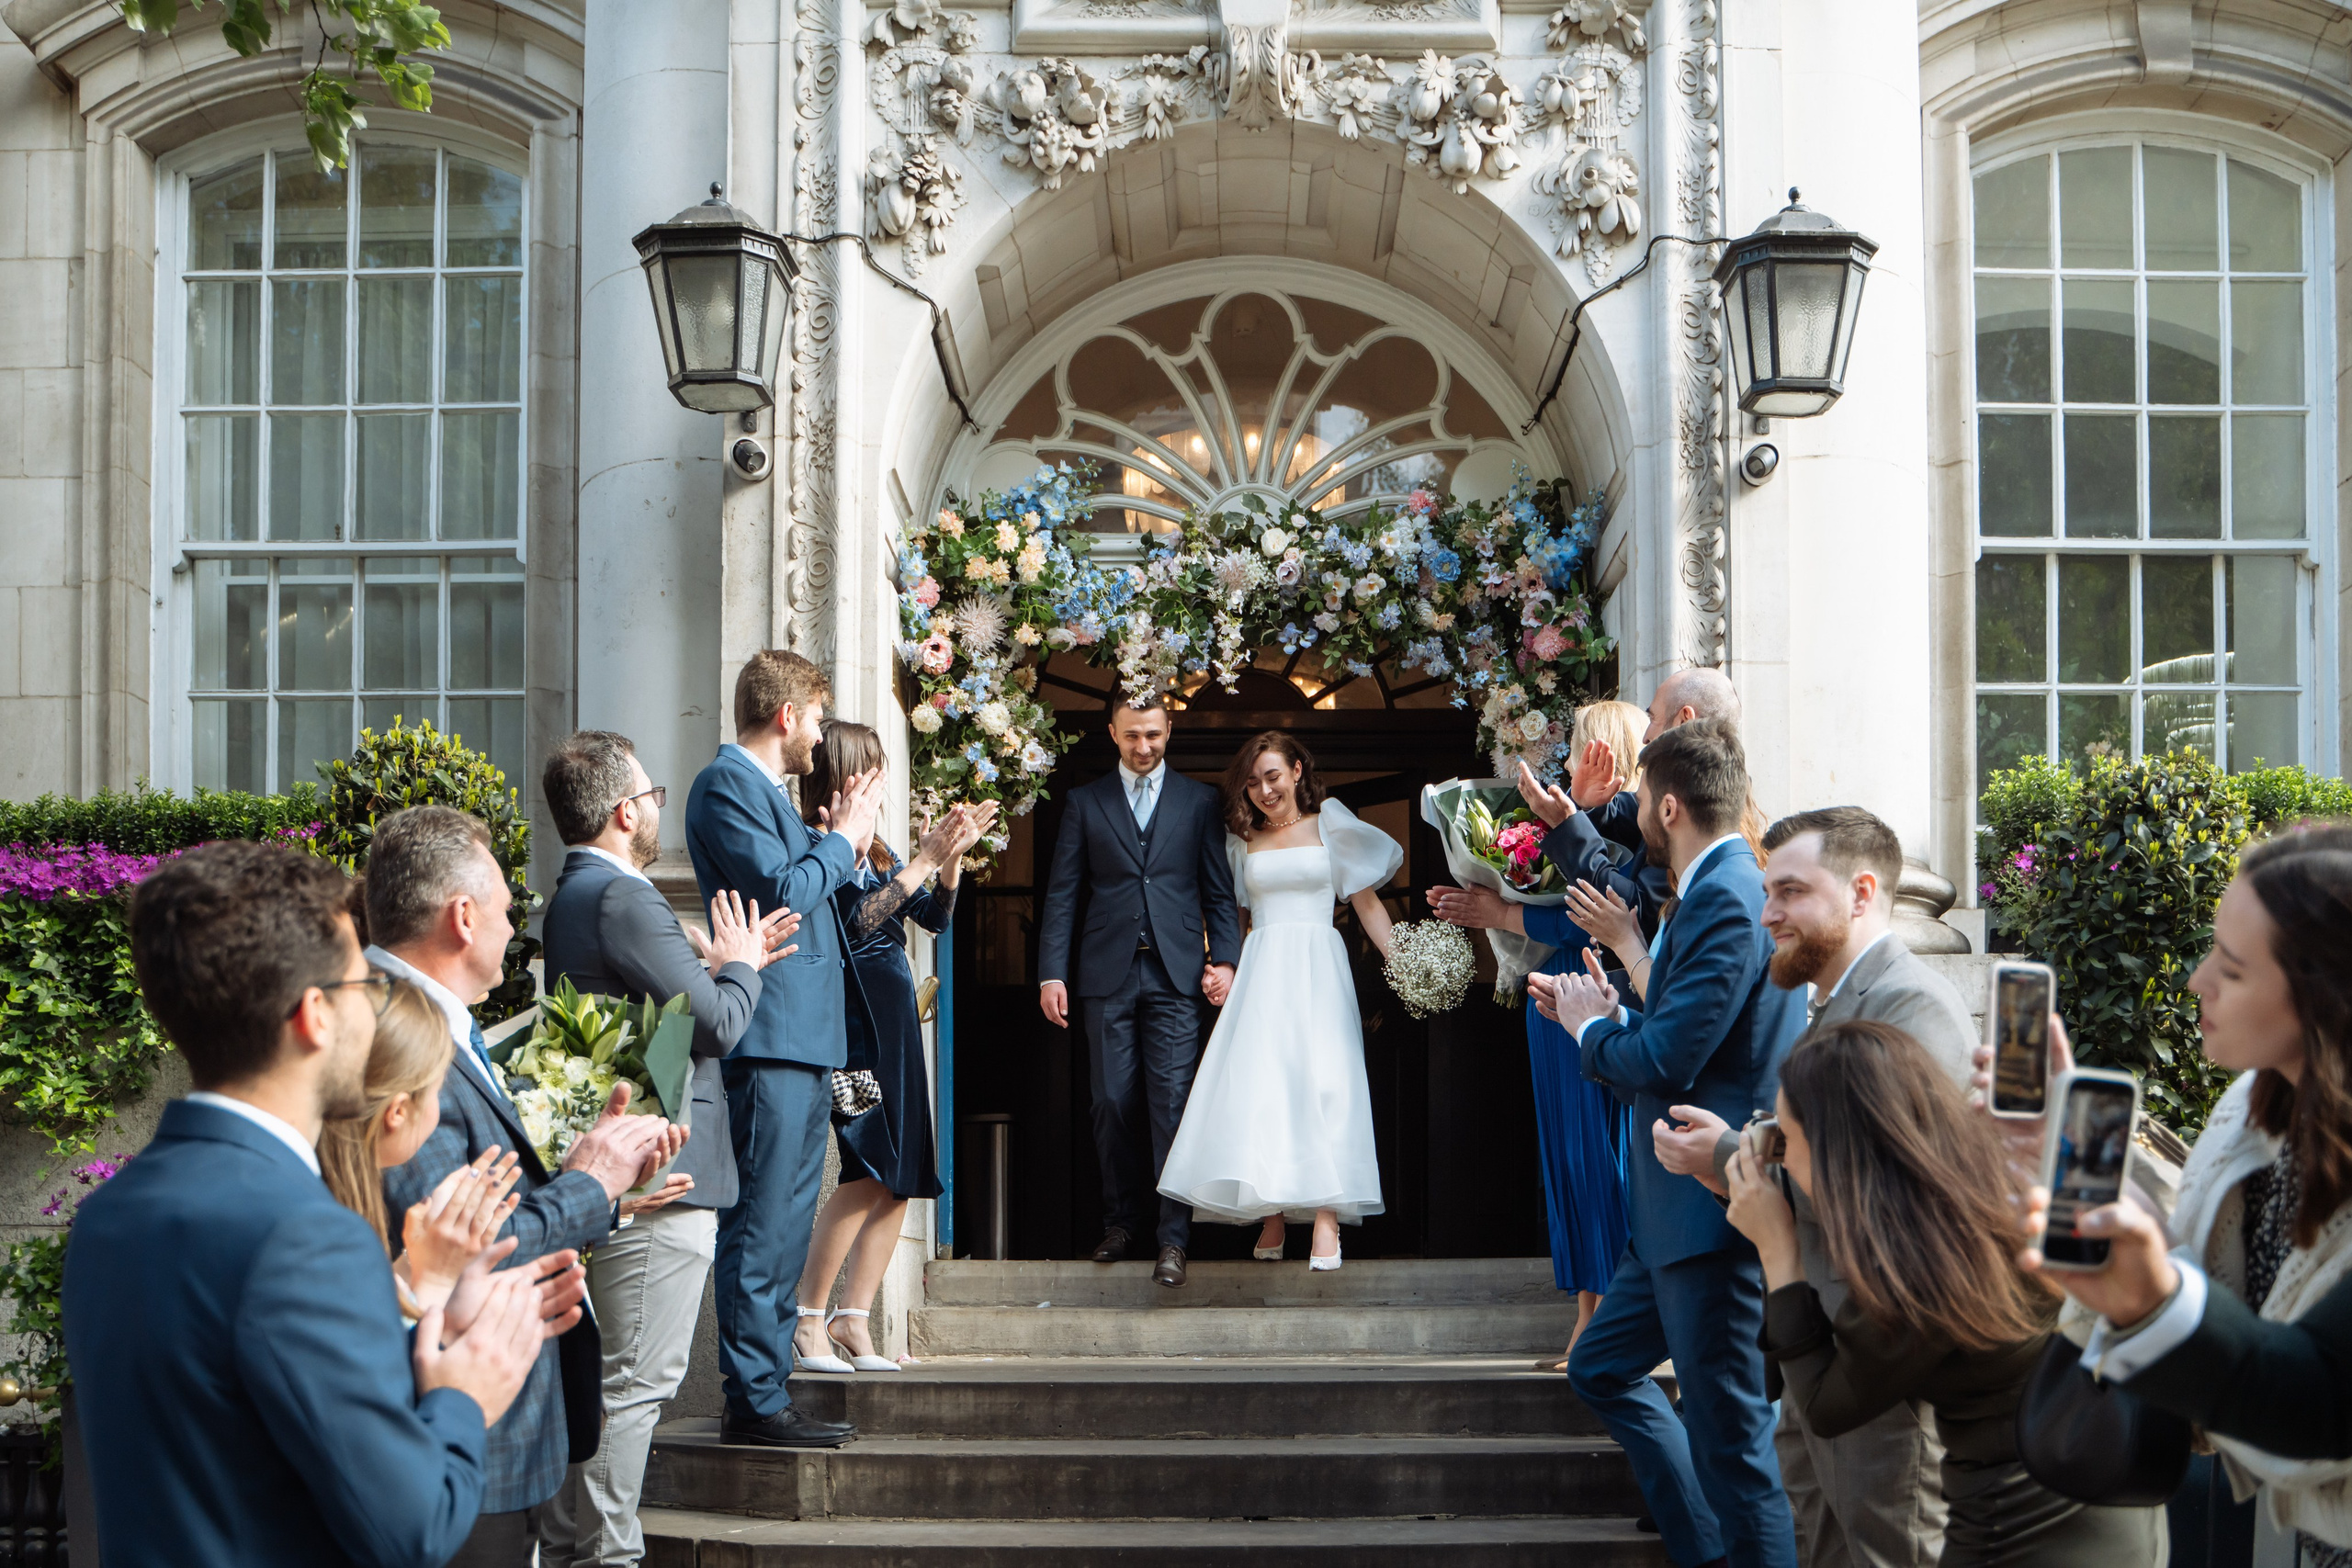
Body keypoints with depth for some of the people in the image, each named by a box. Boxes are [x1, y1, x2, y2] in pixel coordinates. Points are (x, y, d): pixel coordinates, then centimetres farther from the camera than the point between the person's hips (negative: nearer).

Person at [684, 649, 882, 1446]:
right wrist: (843, 840, -5)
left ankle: (766, 1390, 16)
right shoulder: (726, 784, -8)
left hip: (805, 1038, 10)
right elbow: (780, 890, -17)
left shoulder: (764, 789, 23)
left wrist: (839, 839, 14)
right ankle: (754, 1401, -6)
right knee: (763, 1224, -8)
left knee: (786, 1226, 11)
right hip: (773, 1035, -10)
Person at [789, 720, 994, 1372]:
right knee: (870, 1170, -16)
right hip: (852, 1019, -9)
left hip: (895, 1018, 9)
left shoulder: (875, 850, 17)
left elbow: (935, 917, 14)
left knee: (901, 1178, 4)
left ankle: (854, 1319, 8)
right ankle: (808, 1319, -8)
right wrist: (924, 861, -17)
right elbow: (853, 921, -19)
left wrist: (954, 855, -1)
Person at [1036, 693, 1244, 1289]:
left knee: (1172, 1103, -7)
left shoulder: (1198, 801, 11)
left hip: (1174, 974, -1)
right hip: (1108, 975, 1)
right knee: (1113, 1103, 2)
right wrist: (1051, 973, 0)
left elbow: (1219, 892, 9)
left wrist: (1225, 959, -4)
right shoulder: (1085, 802, 11)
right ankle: (1121, 1221, 17)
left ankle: (1173, 1238, -5)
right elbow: (1061, 894, 8)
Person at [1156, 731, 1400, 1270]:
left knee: (1321, 1079, -15)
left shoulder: (1330, 827, 9)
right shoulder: (1243, 839, 15)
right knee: (1257, 1084, -9)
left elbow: (1367, 904, 8)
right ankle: (1270, 1219, -7)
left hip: (1317, 968, -2)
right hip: (1261, 972, 2)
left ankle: (1325, 1218, -19)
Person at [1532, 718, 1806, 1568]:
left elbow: (1665, 1061, -25)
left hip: (1714, 1210, -11)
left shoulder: (1727, 902, -20)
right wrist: (1609, 1017, 9)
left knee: (1726, 1425, -3)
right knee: (1601, 1367, 21)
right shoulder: (1724, 890, 13)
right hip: (1683, 1208, 11)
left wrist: (1592, 1028, -6)